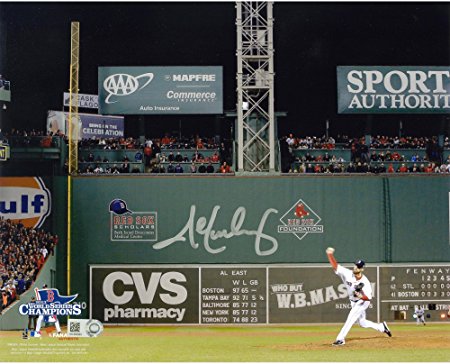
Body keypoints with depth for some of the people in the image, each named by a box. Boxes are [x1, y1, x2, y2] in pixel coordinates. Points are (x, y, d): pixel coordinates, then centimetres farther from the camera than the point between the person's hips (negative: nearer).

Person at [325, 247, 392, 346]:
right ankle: (381, 327, 37)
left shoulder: (365, 282, -27)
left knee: (351, 318, -22)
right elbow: (335, 266, -21)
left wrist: (361, 296, -45)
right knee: (362, 323, 16)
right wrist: (330, 254, -34)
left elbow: (368, 298, -23)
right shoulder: (348, 274, -17)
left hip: (362, 302, -6)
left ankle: (340, 339, -22)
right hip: (353, 302, 6)